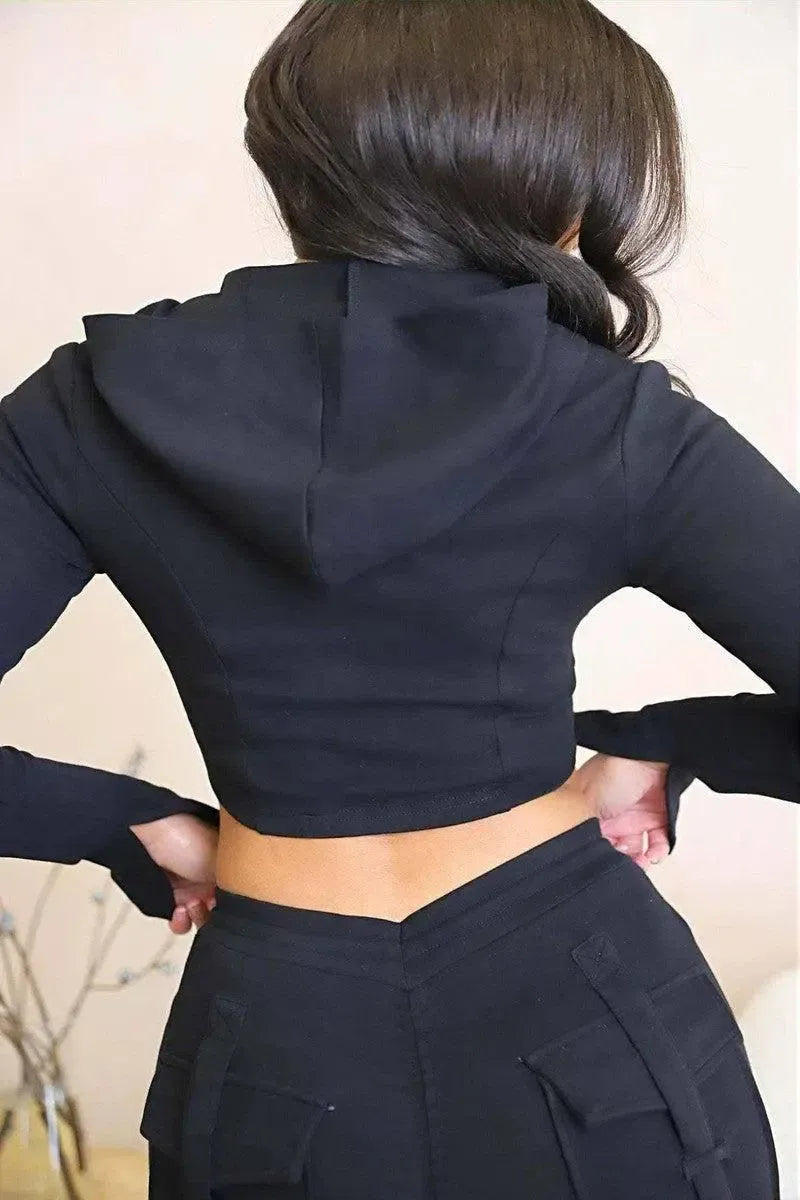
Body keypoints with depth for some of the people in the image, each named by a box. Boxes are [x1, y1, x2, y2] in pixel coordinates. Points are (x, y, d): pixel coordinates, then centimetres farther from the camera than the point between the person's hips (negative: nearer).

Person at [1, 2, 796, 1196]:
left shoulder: (113, 400, -8)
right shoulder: (615, 423, -12)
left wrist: (134, 821, 1)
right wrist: (666, 747, 0)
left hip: (278, 1044, 1)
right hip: (588, 1020, 0)